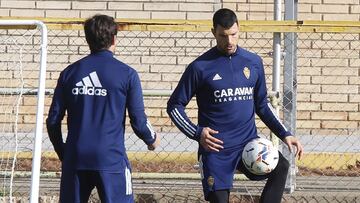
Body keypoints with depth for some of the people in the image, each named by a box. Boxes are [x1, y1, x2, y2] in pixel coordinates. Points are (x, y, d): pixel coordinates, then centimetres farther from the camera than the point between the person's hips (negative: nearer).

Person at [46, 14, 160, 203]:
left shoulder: (69, 73, 6)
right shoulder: (127, 74, -3)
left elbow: (53, 121, 6)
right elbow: (138, 121, -3)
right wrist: (152, 140, 19)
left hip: (75, 159, 3)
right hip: (111, 159, -3)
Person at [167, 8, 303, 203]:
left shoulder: (254, 62, 6)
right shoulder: (200, 67, -4)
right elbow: (174, 106, 2)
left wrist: (284, 134, 6)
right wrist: (197, 133, -13)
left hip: (249, 142, 3)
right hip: (216, 148, -2)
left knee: (281, 167, -23)